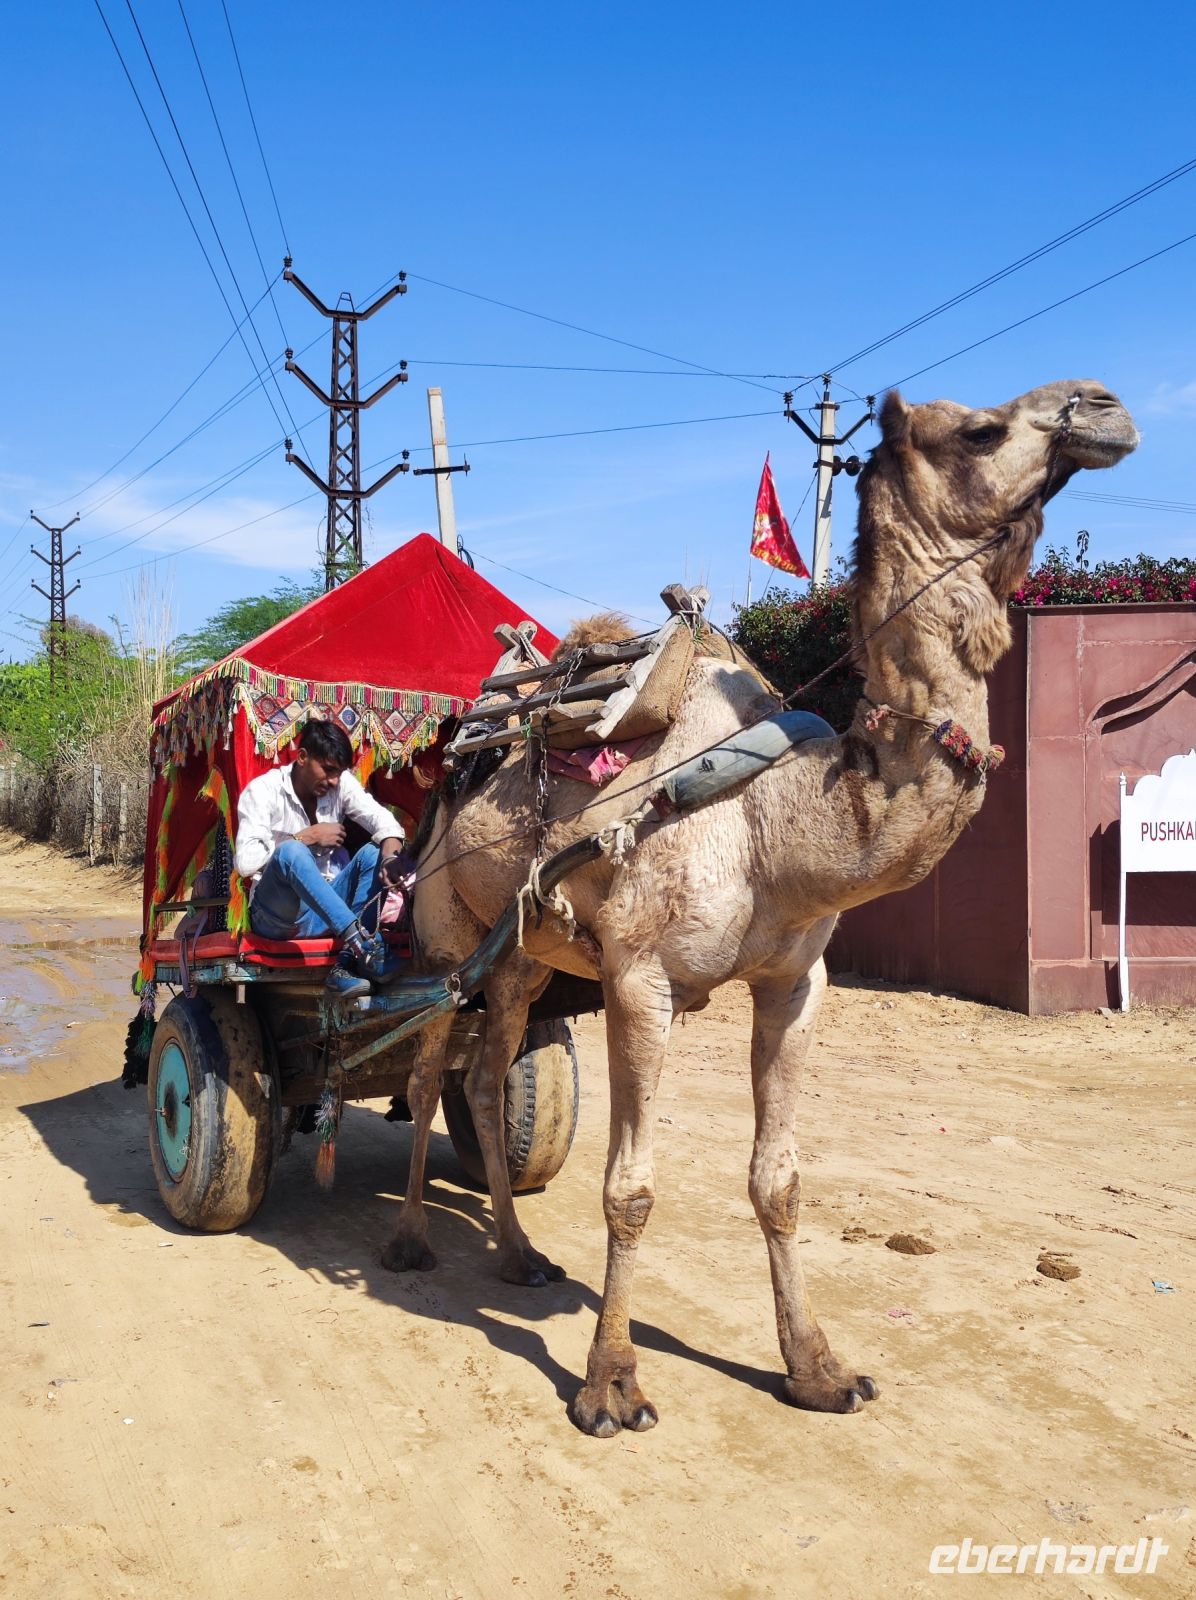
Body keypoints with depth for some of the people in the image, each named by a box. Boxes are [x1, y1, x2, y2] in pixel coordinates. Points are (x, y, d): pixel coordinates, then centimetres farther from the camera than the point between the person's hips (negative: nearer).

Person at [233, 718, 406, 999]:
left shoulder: (341, 783, 2)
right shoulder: (263, 791, -10)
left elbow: (383, 820, -8)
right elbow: (245, 861, -19)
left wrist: (391, 855, -30)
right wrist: (308, 836, -17)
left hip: (325, 911, 5)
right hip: (276, 915, -5)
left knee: (373, 853, -18)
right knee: (290, 851, -32)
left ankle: (347, 963, -28)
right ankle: (360, 940, -43)